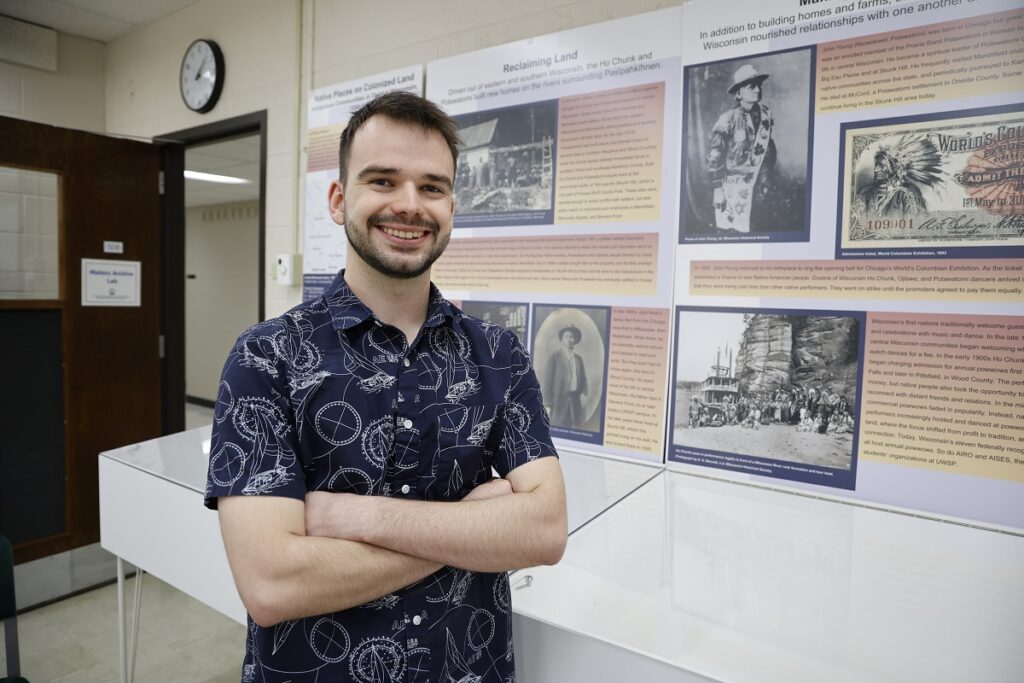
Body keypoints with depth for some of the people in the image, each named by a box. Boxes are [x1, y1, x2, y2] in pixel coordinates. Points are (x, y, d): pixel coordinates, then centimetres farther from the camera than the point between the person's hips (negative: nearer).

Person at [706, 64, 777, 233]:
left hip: (760, 190, 5)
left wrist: (768, 182, 15)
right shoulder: (728, 120, -8)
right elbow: (714, 158, -8)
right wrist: (717, 189, -11)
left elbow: (770, 152, 16)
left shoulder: (765, 116, 7)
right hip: (734, 190, -5)